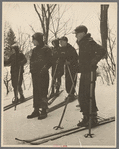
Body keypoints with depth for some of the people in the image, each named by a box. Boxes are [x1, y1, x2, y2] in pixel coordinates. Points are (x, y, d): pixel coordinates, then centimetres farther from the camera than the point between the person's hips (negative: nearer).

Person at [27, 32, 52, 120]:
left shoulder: (46, 49, -6)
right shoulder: (34, 50, 15)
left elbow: (49, 62, -9)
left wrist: (44, 69, -17)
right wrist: (32, 69, 6)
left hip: (43, 74, -7)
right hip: (35, 74, 7)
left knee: (43, 92, -5)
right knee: (36, 92, 10)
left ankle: (44, 111, 3)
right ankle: (36, 110, 17)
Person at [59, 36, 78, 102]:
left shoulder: (71, 48, -14)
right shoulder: (62, 49, 9)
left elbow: (76, 57, -17)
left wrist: (70, 62, -27)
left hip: (73, 66, -7)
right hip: (67, 66, 7)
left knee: (72, 81, -10)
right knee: (67, 81, 7)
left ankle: (72, 94, -3)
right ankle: (69, 94, 16)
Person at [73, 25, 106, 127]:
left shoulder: (89, 42, -12)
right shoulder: (82, 43, 16)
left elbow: (102, 51, -24)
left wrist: (93, 62, -21)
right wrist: (79, 67, 19)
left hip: (90, 73, -10)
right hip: (84, 72, 10)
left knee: (89, 96, -5)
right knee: (82, 96, 12)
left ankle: (93, 119, 5)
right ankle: (86, 118, 21)